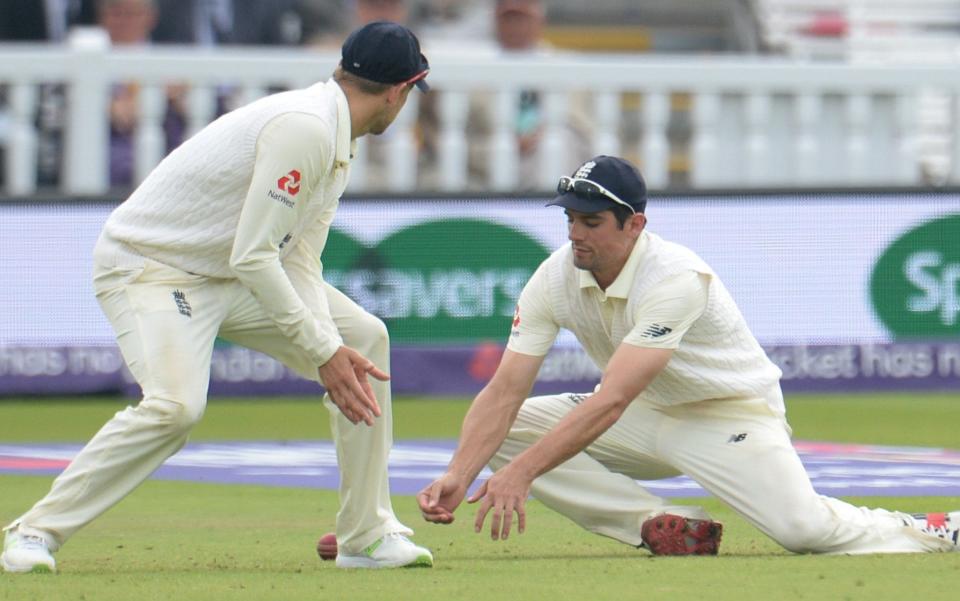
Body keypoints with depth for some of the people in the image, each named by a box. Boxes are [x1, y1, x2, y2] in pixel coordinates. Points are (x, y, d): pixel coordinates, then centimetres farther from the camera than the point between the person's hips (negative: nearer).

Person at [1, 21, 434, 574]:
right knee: (177, 403, -32)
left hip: (228, 275, 10)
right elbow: (253, 257, -29)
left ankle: (368, 535, 9)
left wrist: (335, 347, -14)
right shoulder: (304, 127, -25)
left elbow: (300, 263, 2)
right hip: (148, 267, -10)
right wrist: (322, 352, -26)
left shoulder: (338, 146, 7)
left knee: (364, 337, 4)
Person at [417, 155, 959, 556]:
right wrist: (458, 477, -30)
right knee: (509, 431, -14)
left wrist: (522, 472, -46)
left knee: (801, 526, -31)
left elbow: (612, 400, -39)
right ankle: (666, 527, -11)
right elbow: (505, 391, -14)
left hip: (731, 415, -6)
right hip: (644, 420, 6)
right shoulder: (556, 279, -10)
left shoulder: (676, 277, -30)